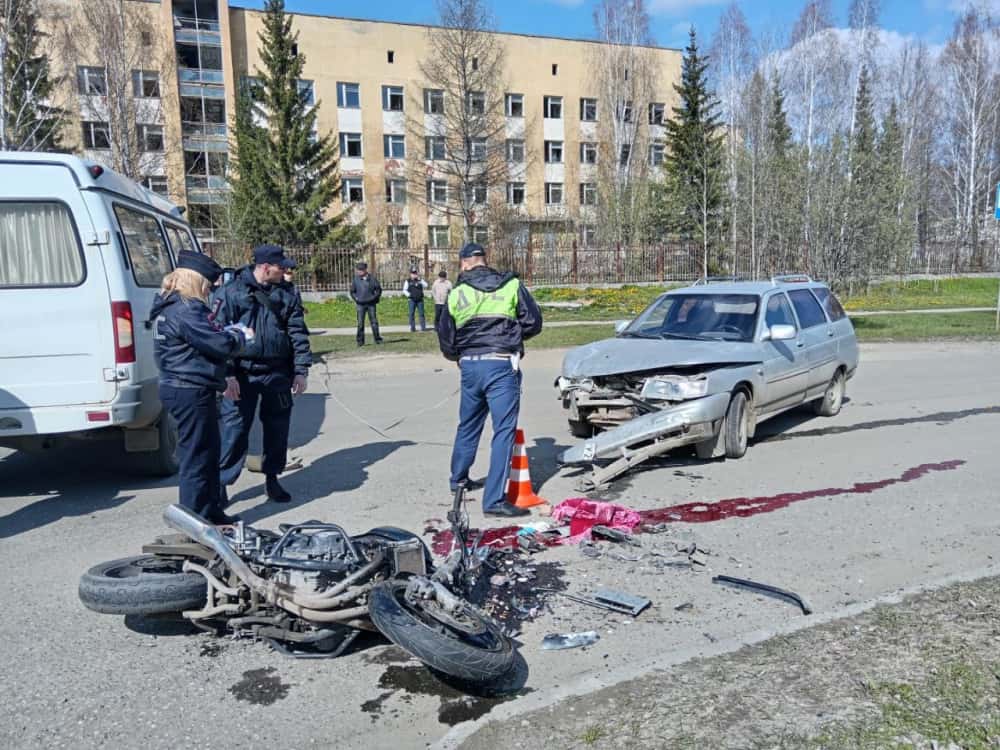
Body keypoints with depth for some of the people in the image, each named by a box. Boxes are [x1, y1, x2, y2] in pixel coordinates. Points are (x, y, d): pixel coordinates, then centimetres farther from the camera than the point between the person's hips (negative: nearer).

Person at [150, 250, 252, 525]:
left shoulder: (170, 307, 14)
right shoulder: (185, 311, -20)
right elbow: (219, 344, -20)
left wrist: (228, 331, 5)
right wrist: (241, 335, -1)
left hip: (183, 388, 11)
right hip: (192, 391, -11)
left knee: (209, 449, 19)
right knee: (197, 455, -1)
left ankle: (211, 512, 30)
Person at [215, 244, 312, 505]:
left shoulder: (288, 293, 6)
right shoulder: (231, 292, -4)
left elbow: (298, 332, 6)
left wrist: (301, 370, 0)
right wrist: (227, 375, -10)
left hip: (278, 373, 4)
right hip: (243, 373, -3)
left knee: (277, 427, 11)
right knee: (235, 429, -1)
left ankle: (272, 478, 27)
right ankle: (222, 481, 12)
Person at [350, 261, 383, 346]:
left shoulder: (372, 279, 2)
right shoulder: (355, 279, 3)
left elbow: (379, 289, 8)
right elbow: (352, 291, 10)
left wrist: (375, 297, -1)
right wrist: (356, 299, -1)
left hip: (371, 304, 0)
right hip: (360, 304, 0)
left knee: (374, 321, 2)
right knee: (360, 323, -1)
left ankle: (378, 339, 10)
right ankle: (360, 341, 4)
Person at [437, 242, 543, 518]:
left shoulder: (456, 293, 7)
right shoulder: (511, 285, 1)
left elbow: (446, 340, 10)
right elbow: (533, 322, 1)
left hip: (470, 366, 4)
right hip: (502, 365, -4)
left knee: (468, 425, 23)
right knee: (504, 431, -1)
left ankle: (458, 479, 42)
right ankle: (494, 500, -4)